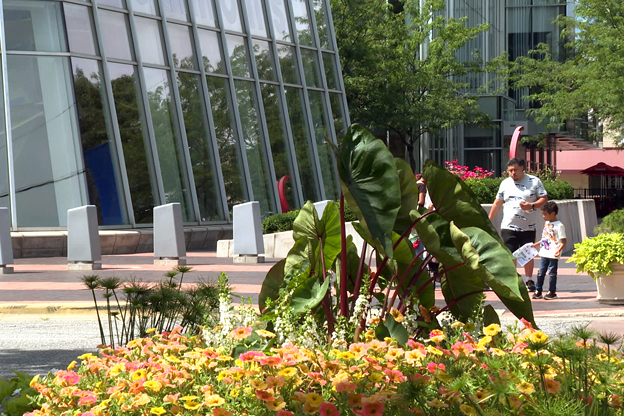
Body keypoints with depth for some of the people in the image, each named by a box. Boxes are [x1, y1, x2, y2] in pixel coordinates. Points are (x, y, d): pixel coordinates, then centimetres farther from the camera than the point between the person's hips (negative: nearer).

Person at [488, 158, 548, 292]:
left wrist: (532, 206, -17)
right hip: (509, 227, 1)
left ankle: (529, 281, 20)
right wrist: (489, 220, 15)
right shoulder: (505, 183, 10)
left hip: (528, 227, -1)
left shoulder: (534, 182, 3)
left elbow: (544, 199, 1)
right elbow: (498, 203, 16)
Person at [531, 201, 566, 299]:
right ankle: (538, 291, 14)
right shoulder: (546, 223, 14)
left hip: (553, 255, -7)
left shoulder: (559, 226, -10)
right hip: (544, 254, 7)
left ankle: (552, 292, 10)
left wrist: (558, 250, -27)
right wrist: (535, 245, 25)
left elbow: (563, 241, -13)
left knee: (552, 273, 1)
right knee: (541, 273, 8)